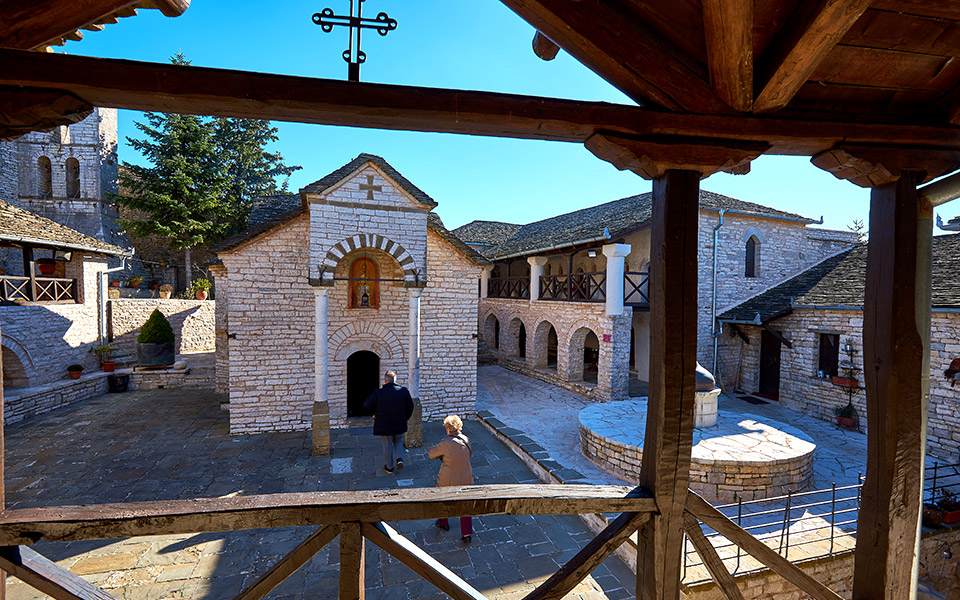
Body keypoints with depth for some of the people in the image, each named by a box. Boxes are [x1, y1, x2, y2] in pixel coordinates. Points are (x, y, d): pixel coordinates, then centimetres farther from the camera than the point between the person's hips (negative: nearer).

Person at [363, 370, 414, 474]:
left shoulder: (379, 393, -13)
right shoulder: (404, 391, -6)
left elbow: (367, 404, -16)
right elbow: (410, 406, 0)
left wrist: (374, 413, 2)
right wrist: (406, 418, 13)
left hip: (384, 425, -2)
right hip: (400, 425, 2)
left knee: (387, 446, 14)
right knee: (398, 441, 25)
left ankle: (389, 467, 25)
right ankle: (399, 458, 4)